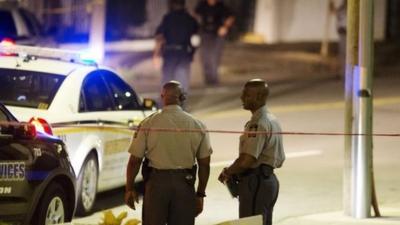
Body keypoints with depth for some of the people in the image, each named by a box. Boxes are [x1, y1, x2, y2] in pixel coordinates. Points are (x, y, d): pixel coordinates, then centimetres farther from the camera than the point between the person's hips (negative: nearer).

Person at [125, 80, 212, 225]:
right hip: (185, 184, 2)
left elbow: (135, 160, -5)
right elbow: (204, 164, 3)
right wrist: (200, 194, 12)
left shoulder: (149, 124, -5)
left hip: (157, 182, -2)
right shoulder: (197, 125, 1)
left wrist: (129, 188, 6)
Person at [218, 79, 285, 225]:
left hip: (255, 182, -11)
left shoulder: (258, 124, -18)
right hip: (269, 179, 11)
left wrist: (227, 172, -7)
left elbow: (246, 160, -25)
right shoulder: (272, 120, 16)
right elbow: (279, 160, 21)